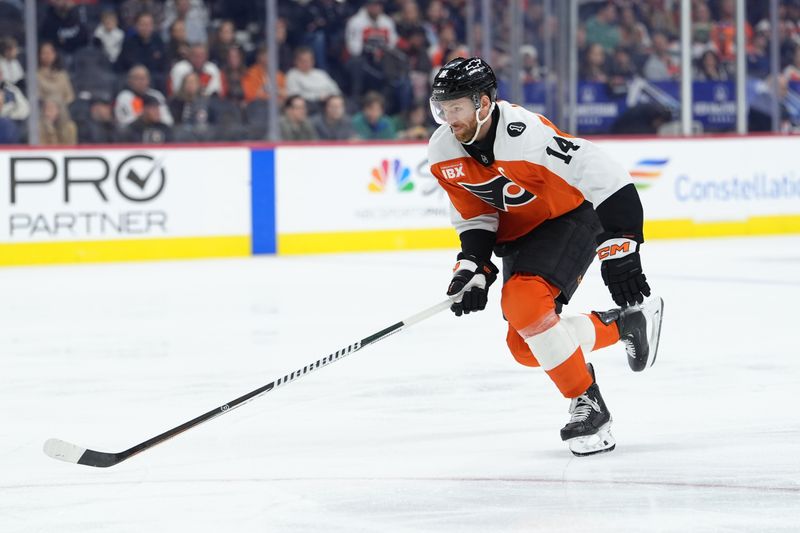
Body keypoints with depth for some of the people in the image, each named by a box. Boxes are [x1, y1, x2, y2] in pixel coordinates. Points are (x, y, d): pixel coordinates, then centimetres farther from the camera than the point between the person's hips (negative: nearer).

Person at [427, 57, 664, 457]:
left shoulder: (527, 135, -33)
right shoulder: (443, 153, -9)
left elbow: (607, 180, -34)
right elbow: (475, 216, 6)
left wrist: (619, 252, -35)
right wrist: (472, 267, -8)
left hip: (572, 217, -8)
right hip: (518, 234, 8)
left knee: (523, 302, -30)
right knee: (525, 346, 4)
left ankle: (588, 405, -16)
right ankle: (626, 323, 25)